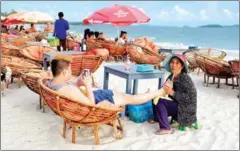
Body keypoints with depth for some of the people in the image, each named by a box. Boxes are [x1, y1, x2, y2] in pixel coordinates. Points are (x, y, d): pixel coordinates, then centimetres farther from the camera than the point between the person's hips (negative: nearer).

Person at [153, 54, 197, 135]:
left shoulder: (185, 78, -19)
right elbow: (168, 94, 8)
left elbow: (191, 97, -24)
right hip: (176, 106, 8)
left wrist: (173, 93, -28)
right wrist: (164, 91, -15)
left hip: (186, 110, -8)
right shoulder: (170, 77, 1)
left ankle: (165, 128, -17)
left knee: (159, 101, -22)